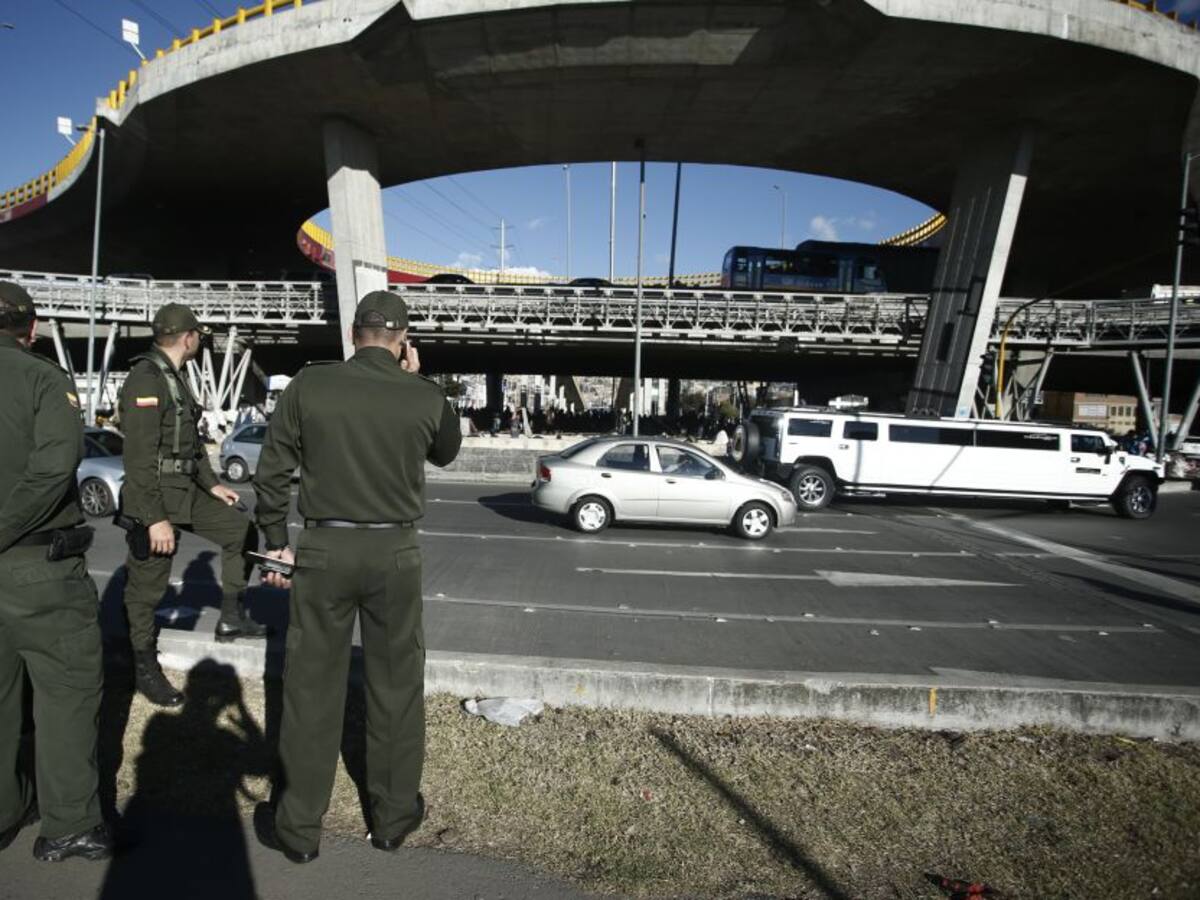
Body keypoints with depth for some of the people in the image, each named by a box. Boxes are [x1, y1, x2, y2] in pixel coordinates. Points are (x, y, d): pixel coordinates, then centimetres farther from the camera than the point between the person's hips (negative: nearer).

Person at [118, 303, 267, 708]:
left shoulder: (175, 377, 13)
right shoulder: (146, 380, -19)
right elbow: (140, 457, -24)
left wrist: (212, 484, 19)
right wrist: (155, 518, -26)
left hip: (187, 491, 10)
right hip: (155, 498, -10)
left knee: (240, 530, 12)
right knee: (147, 587, 3)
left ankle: (231, 618, 20)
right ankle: (145, 668, 17)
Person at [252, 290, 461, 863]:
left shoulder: (309, 386, -5)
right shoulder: (425, 397, -5)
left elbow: (272, 472, -2)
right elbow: (447, 452, 15)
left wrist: (275, 542, 10)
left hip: (324, 548, 0)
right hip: (395, 553, 0)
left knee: (312, 688, 12)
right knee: (397, 686, 14)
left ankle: (299, 827, 25)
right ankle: (394, 816, 28)